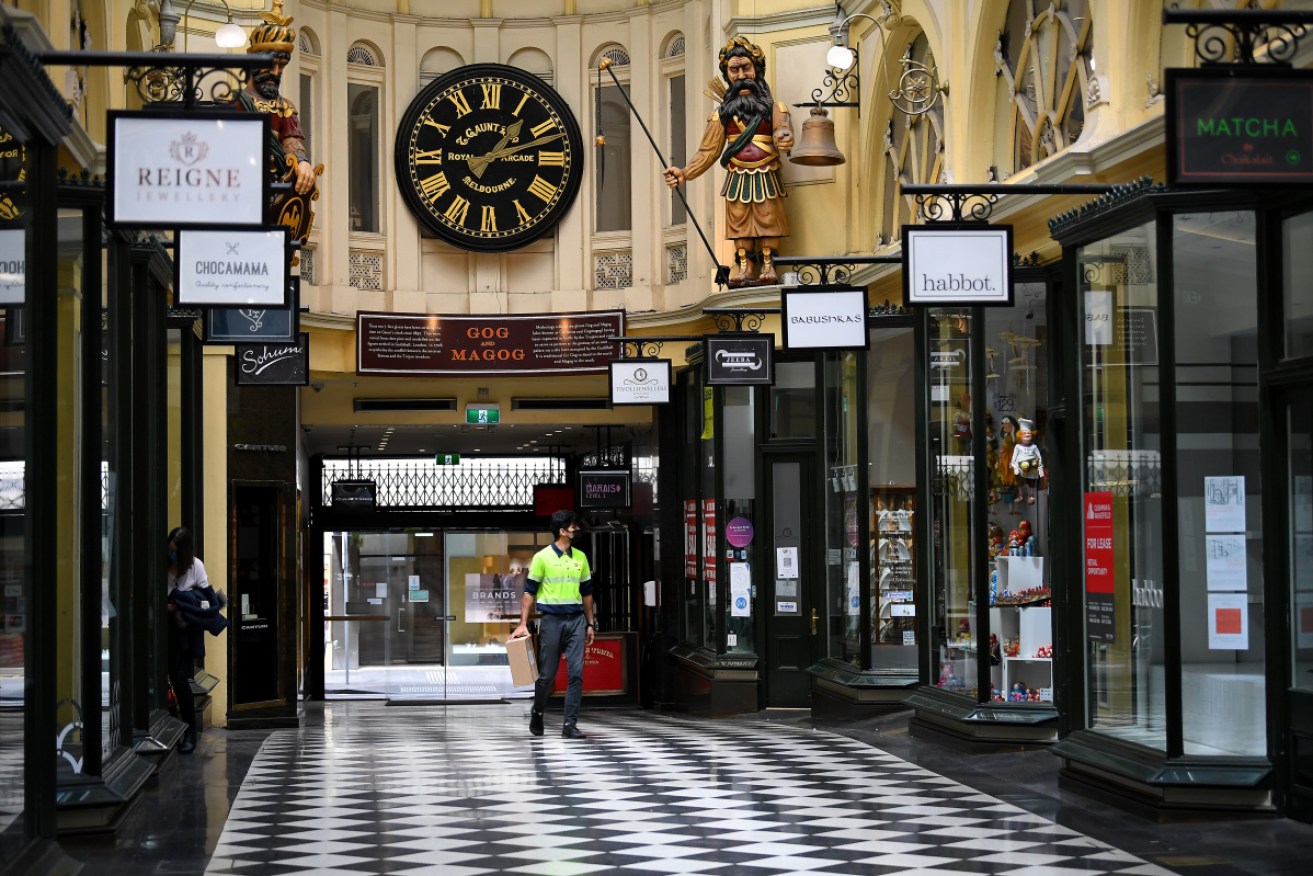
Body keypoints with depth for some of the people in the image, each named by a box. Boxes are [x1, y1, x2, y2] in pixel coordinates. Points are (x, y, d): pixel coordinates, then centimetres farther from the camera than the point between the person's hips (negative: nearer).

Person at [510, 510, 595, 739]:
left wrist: (590, 624, 16)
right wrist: (523, 624, -7)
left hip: (576, 620, 4)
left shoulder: (580, 557, 10)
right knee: (547, 674, 3)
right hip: (551, 620, -3)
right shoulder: (542, 557, -3)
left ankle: (570, 724, -2)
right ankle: (537, 714, 27)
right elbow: (529, 592, -1)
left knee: (576, 673, -5)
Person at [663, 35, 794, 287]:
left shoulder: (772, 107, 5)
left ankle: (768, 266, 0)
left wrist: (784, 140, -40)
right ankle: (743, 267, 2)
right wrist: (685, 173, -10)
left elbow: (783, 131, -14)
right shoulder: (723, 113, 10)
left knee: (767, 221, -4)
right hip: (737, 179, 2)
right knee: (740, 224, -1)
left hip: (766, 178, -2)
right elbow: (709, 151, 4)